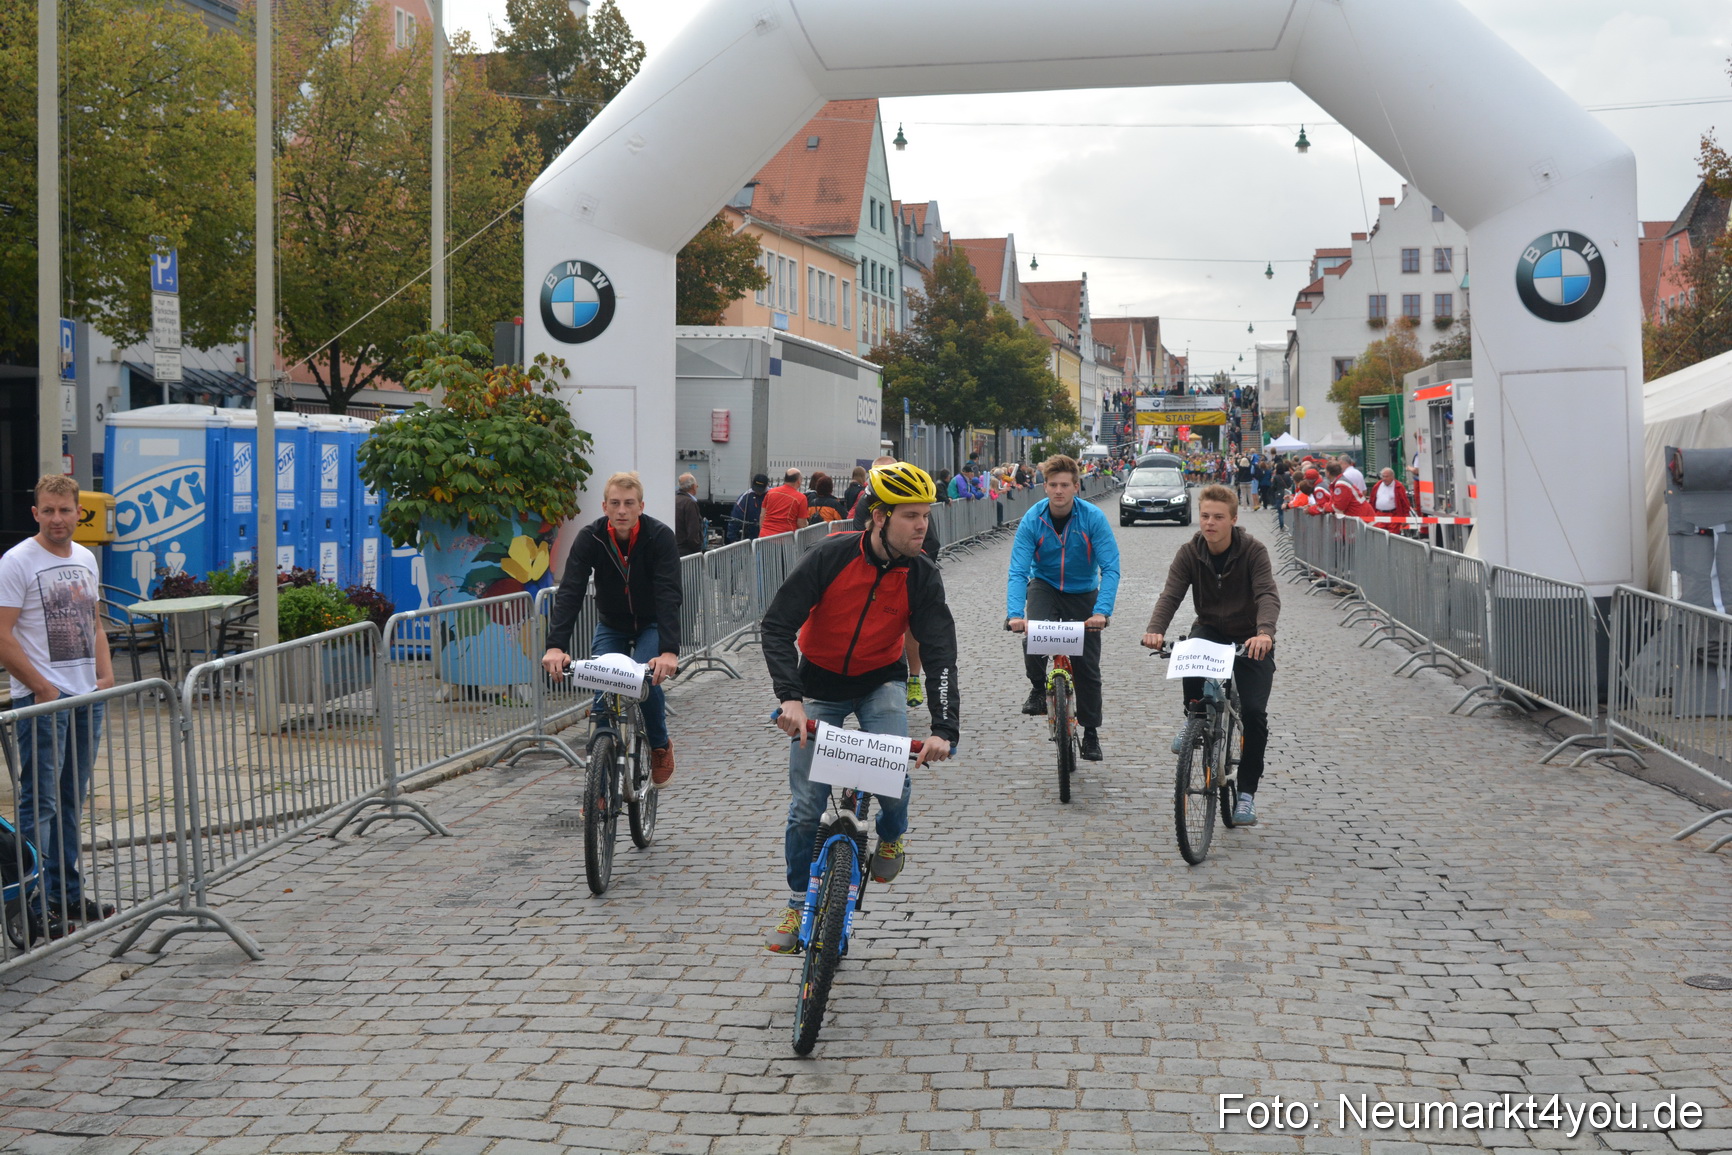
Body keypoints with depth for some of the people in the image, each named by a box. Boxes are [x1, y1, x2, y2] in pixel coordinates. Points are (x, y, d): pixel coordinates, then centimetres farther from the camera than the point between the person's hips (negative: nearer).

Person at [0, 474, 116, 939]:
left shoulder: (85, 559, 14)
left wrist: (105, 675, 8)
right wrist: (42, 689, -15)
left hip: (87, 697, 7)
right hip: (42, 701, -7)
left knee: (71, 802, 14)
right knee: (39, 803, -6)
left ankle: (69, 895, 22)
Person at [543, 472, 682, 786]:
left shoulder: (659, 537, -25)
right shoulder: (590, 538, -20)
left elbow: (669, 596, -34)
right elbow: (570, 592, -27)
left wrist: (670, 651, -47)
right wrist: (556, 646, -40)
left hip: (651, 625, -2)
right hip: (611, 626, 2)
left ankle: (660, 745, 3)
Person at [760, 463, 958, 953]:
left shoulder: (922, 576, -17)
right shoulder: (831, 556, -23)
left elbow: (940, 654, -20)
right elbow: (777, 625, -23)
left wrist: (943, 729, -34)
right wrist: (789, 697, -36)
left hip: (880, 682, 1)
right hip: (819, 684, -1)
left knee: (894, 779, -22)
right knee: (806, 805, -1)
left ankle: (892, 835, 13)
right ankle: (798, 903, 19)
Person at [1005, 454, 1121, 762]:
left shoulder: (1093, 517, -21)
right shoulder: (1032, 520, -19)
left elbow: (1110, 568, -24)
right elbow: (1018, 572, -23)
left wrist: (1102, 611, -39)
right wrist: (1015, 614, -39)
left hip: (1083, 592, 0)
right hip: (1045, 586, 0)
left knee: (1087, 666, 0)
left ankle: (1091, 732, 17)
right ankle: (1038, 688, -2)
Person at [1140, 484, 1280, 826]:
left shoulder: (1253, 551, -16)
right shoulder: (1190, 553, -9)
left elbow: (1268, 595, -29)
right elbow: (1171, 594, -20)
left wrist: (1264, 632, -50)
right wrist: (1155, 629, -41)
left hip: (1251, 639, -1)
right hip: (1210, 630, 2)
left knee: (1254, 711, -17)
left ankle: (1246, 792, -2)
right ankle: (1194, 714, -8)